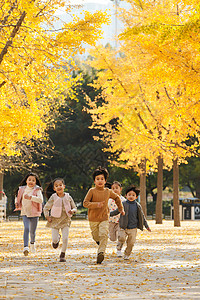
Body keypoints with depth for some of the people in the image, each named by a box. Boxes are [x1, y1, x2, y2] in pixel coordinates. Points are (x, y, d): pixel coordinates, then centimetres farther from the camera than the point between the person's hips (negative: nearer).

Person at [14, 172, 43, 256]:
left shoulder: (37, 190, -8)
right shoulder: (22, 189, 3)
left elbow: (40, 200, -23)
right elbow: (17, 196, 22)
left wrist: (30, 197, -32)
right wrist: (17, 203, 2)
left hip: (34, 213, -1)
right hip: (25, 212, 1)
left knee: (32, 231, 8)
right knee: (26, 228, -19)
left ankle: (32, 243, 40)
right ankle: (25, 247, -24)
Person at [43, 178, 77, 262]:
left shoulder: (68, 197, -2)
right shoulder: (53, 197, -7)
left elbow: (74, 208, 5)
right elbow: (46, 208, 1)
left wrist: (72, 211, -17)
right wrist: (47, 217, -13)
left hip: (65, 221, 1)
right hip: (55, 221, -1)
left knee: (65, 239, -10)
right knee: (54, 240, -3)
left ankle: (62, 255, 9)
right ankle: (57, 239, 35)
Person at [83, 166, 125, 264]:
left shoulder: (108, 192, 0)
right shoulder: (92, 191, -8)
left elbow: (117, 198, 20)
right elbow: (85, 203, -13)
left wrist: (121, 209, 20)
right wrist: (96, 204, -25)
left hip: (104, 218, 0)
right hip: (93, 218, 0)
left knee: (104, 234, -21)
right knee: (96, 237, 13)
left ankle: (101, 252, -22)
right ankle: (100, 243, 47)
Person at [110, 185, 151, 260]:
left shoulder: (138, 206, 4)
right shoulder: (123, 204, 1)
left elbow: (142, 216, 12)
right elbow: (116, 211, 14)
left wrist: (146, 226, 13)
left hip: (133, 228, 1)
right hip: (123, 227, -1)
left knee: (131, 242, -1)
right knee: (121, 238, -21)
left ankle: (127, 255, 19)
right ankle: (119, 249, 3)